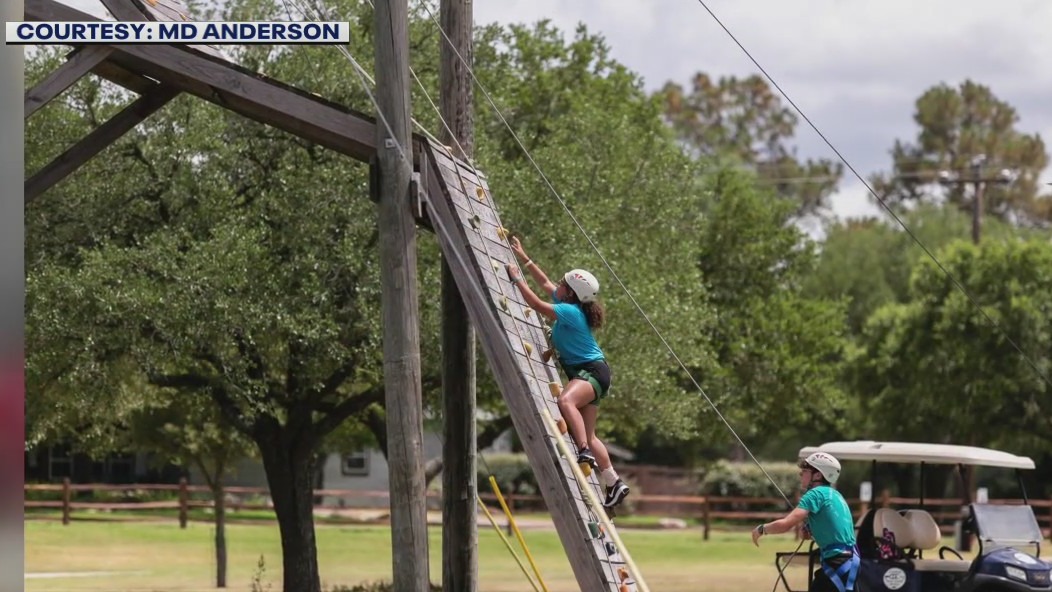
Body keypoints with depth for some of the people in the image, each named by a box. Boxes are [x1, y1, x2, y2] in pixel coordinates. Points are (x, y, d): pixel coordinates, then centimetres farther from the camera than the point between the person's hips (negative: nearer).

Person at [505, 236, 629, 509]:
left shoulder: (571, 312, -18)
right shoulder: (570, 306, 7)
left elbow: (537, 304, -23)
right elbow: (544, 283, 21)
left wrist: (516, 278, -13)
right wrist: (524, 258, 22)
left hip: (592, 371, -10)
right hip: (583, 373, 10)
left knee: (566, 400, -38)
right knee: (588, 435, 10)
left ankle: (585, 452, -44)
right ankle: (614, 483, 15)